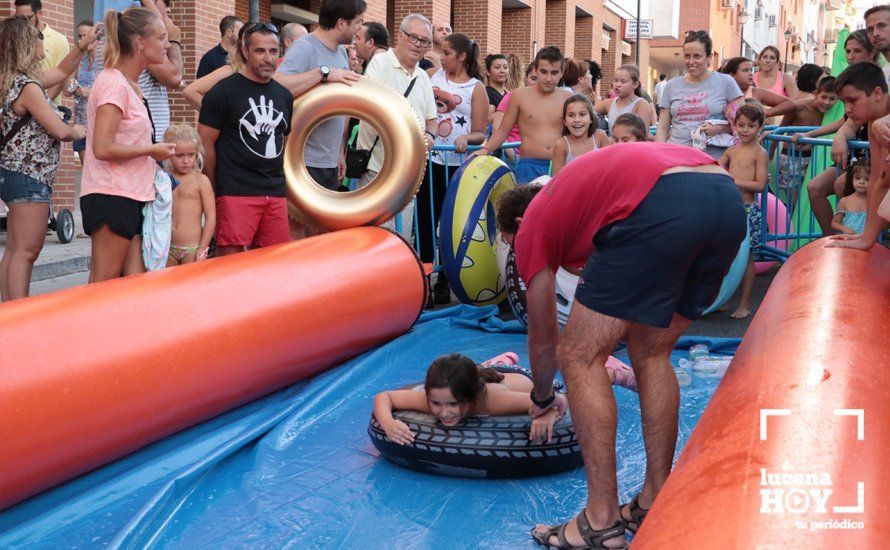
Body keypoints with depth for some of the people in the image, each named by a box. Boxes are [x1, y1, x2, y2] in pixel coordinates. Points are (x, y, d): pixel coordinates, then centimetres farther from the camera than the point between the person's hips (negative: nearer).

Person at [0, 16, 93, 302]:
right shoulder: (28, 86, -17)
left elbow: (61, 72, 27)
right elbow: (59, 131, -17)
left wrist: (82, 45, 16)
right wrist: (78, 131, 3)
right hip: (30, 176, -10)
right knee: (26, 252, -8)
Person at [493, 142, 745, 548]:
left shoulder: (533, 225, 21)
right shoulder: (580, 188, 39)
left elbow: (543, 336, 28)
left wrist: (542, 400, 46)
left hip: (660, 205, -8)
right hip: (728, 196, 8)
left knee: (578, 357, 4)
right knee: (652, 354, 22)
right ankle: (656, 505, 24)